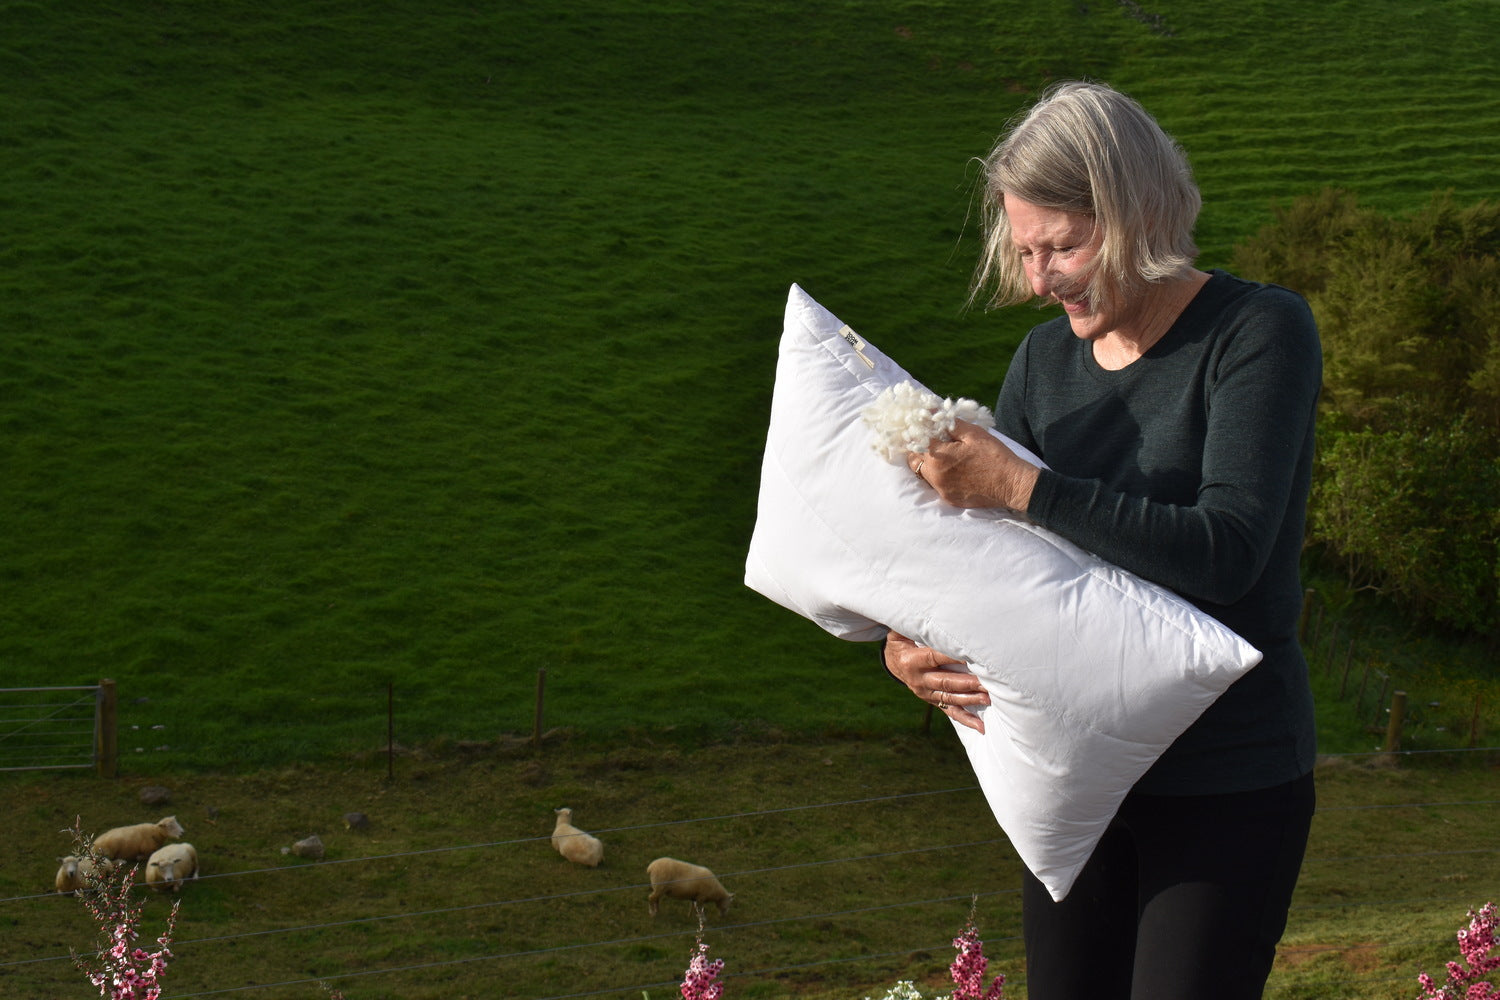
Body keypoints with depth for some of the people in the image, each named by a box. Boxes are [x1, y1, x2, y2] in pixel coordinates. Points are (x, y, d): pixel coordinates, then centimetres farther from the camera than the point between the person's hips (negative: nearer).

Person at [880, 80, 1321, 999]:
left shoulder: (1260, 331, -12)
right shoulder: (1048, 356, 6)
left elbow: (1227, 552, -23)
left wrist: (1021, 487, -26)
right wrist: (905, 645, -11)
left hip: (1227, 781, -6)